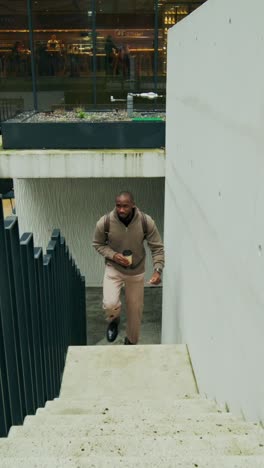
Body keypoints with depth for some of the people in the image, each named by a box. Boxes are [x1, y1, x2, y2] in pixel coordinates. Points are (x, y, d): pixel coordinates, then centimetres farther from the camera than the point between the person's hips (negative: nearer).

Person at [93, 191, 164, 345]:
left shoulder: (146, 222, -21)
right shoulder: (105, 222, -21)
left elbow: (157, 248, -12)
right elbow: (98, 244, -3)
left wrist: (158, 270, -26)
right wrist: (113, 255, -21)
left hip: (136, 271, 1)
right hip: (113, 269, -1)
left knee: (135, 309, 13)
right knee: (110, 304, -23)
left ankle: (131, 341, 41)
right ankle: (114, 320, 17)